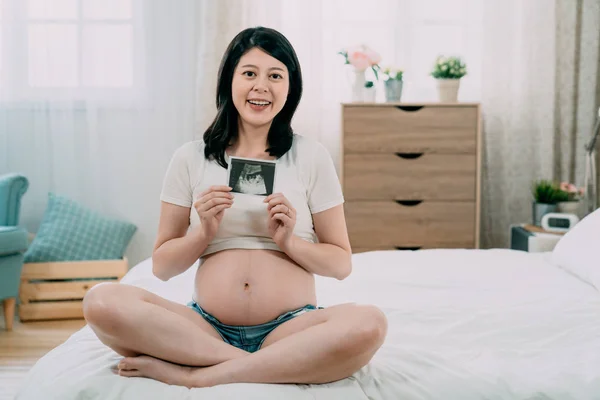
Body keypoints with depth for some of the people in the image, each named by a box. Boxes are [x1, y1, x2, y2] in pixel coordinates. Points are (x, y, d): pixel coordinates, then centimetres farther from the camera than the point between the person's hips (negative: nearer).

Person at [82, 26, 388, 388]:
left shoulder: (311, 156, 7)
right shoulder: (190, 158, 9)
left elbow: (341, 264, 7)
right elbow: (162, 267, 9)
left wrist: (289, 241, -10)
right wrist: (204, 231, -8)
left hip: (290, 327, 0)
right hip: (208, 326, 1)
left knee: (369, 324, -33)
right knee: (102, 302, -25)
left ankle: (195, 375, -22)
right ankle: (270, 366, -21)